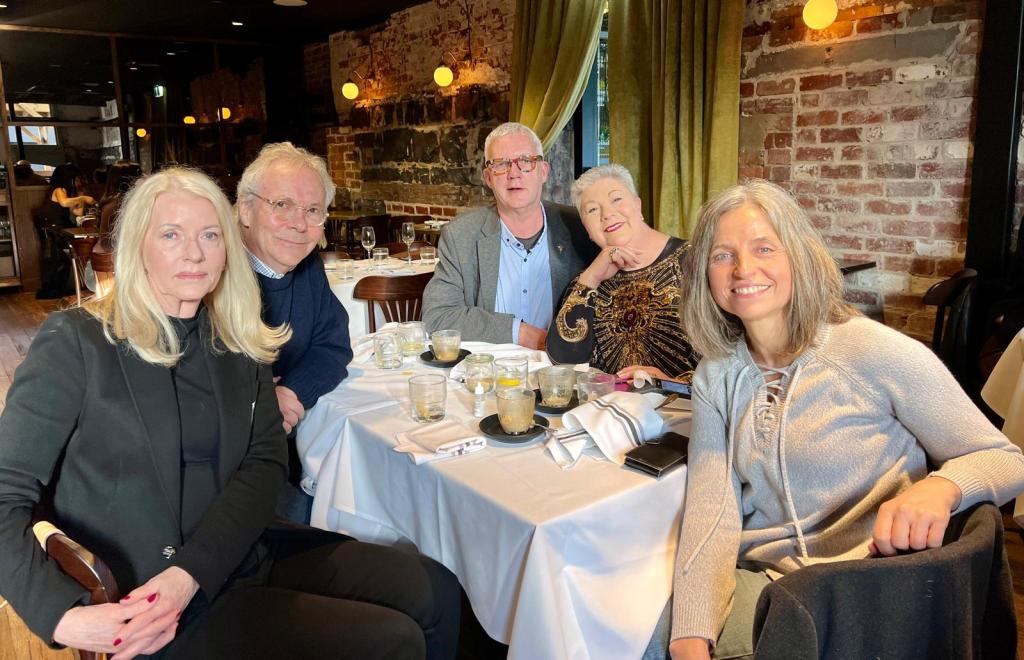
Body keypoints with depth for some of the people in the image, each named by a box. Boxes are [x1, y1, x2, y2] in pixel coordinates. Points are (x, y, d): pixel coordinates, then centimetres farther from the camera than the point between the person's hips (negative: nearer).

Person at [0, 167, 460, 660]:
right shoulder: (75, 342, -8)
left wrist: (189, 574, -17)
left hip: (245, 555, 5)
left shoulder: (240, 344, 7)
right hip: (143, 604, -5)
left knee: (434, 590, -5)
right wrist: (62, 617, -24)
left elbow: (266, 463, -2)